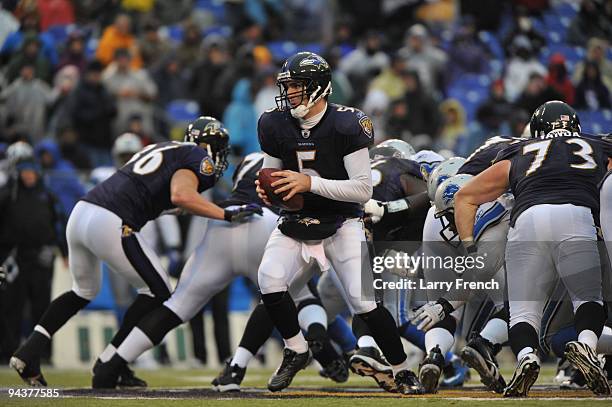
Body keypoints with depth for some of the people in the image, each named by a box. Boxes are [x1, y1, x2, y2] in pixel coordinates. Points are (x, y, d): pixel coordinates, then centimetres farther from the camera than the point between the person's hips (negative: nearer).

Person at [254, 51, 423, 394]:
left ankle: (403, 371, 3)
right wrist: (265, 190, -13)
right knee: (269, 279, -21)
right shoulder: (276, 125, -2)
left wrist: (310, 183, -26)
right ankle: (297, 351, 1)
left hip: (341, 224, -4)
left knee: (364, 298, -15)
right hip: (296, 223, 4)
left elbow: (364, 189, -19)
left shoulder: (346, 125, -17)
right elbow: (272, 175, 12)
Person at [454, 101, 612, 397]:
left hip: (527, 220, 1)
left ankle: (526, 356, -24)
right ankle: (585, 342, -20)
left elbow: (465, 196, 33)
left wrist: (468, 246, 31)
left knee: (523, 310, 6)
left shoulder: (516, 158, 32)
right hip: (579, 216, -1)